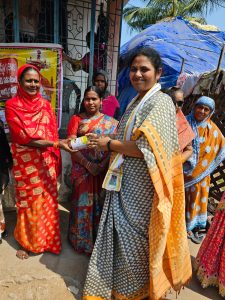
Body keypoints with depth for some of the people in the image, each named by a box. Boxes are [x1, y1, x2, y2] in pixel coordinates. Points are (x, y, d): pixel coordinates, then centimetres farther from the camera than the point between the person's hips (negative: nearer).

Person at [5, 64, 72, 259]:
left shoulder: (45, 105, 7)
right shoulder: (12, 106, -7)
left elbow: (52, 133, 8)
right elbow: (23, 137, -16)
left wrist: (56, 160, 4)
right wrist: (56, 143, -24)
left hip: (46, 160, 4)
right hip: (25, 162, -3)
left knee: (48, 200, 11)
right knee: (28, 201, 8)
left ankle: (48, 240, 31)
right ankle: (26, 242, 31)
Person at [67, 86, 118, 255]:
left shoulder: (110, 122, 7)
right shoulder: (77, 119, 6)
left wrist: (102, 165, -15)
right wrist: (87, 164, -15)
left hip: (104, 170, 1)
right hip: (83, 168, -1)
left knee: (101, 203, 8)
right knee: (84, 202, 5)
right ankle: (82, 239, 25)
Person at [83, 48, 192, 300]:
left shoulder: (161, 102, -13)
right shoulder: (136, 102, 13)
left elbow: (146, 148, -23)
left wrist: (109, 144, -13)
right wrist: (100, 141, 4)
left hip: (141, 186, -7)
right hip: (123, 182, 8)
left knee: (134, 237, 9)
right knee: (119, 234, 19)